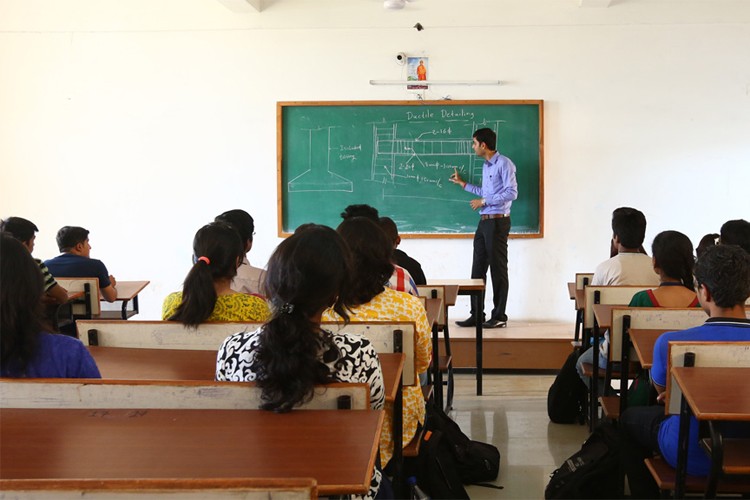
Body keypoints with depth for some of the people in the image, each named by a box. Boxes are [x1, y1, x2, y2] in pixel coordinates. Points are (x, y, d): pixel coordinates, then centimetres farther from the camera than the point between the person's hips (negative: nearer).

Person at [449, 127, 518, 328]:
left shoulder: (504, 163, -10)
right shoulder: (486, 166, 16)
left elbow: (512, 193, -18)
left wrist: (483, 202, -13)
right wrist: (462, 183, 31)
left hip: (498, 221, -9)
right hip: (484, 222, 9)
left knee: (498, 269, -3)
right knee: (478, 269, 7)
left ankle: (499, 316, 4)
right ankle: (477, 314, 12)